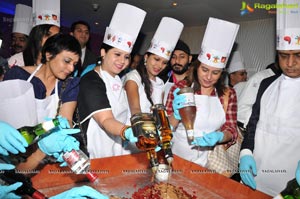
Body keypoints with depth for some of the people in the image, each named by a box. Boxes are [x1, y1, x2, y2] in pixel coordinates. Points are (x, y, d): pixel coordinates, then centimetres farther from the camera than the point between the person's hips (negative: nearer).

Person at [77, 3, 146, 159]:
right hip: (98, 157, -7)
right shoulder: (90, 81, -18)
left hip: (120, 150, 7)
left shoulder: (118, 80, 7)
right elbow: (105, 120, -30)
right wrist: (127, 132, -46)